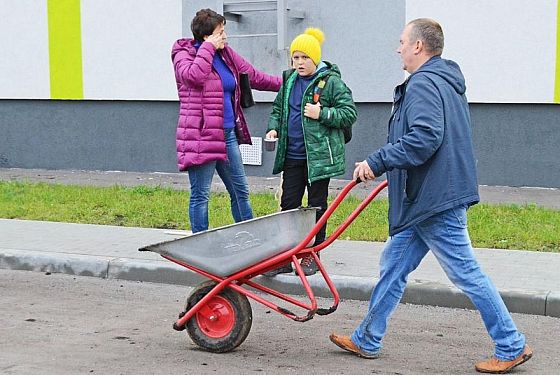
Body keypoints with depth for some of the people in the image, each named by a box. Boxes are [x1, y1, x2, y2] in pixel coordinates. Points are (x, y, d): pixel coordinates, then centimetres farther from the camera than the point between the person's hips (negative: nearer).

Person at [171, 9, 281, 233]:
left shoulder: (226, 55, 14)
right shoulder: (185, 54, -5)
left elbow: (254, 77, 24)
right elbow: (193, 76, -28)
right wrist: (208, 48, -17)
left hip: (228, 134, 7)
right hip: (201, 136, -7)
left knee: (240, 191, 13)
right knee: (200, 195, -1)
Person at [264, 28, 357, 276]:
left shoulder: (331, 81, -7)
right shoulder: (289, 81, 10)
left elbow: (349, 114, -9)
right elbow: (278, 109, 22)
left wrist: (321, 114, -19)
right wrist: (273, 128, 3)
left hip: (319, 155, -5)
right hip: (292, 155, 5)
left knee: (316, 205, 6)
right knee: (288, 204, 5)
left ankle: (312, 255, 17)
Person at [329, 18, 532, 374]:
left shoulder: (423, 84, -15)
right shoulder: (447, 81, 18)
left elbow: (423, 139, -29)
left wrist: (378, 162, -21)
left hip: (435, 199, -11)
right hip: (425, 199, 11)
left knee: (466, 272, -3)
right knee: (393, 265, 14)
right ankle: (367, 340, 22)